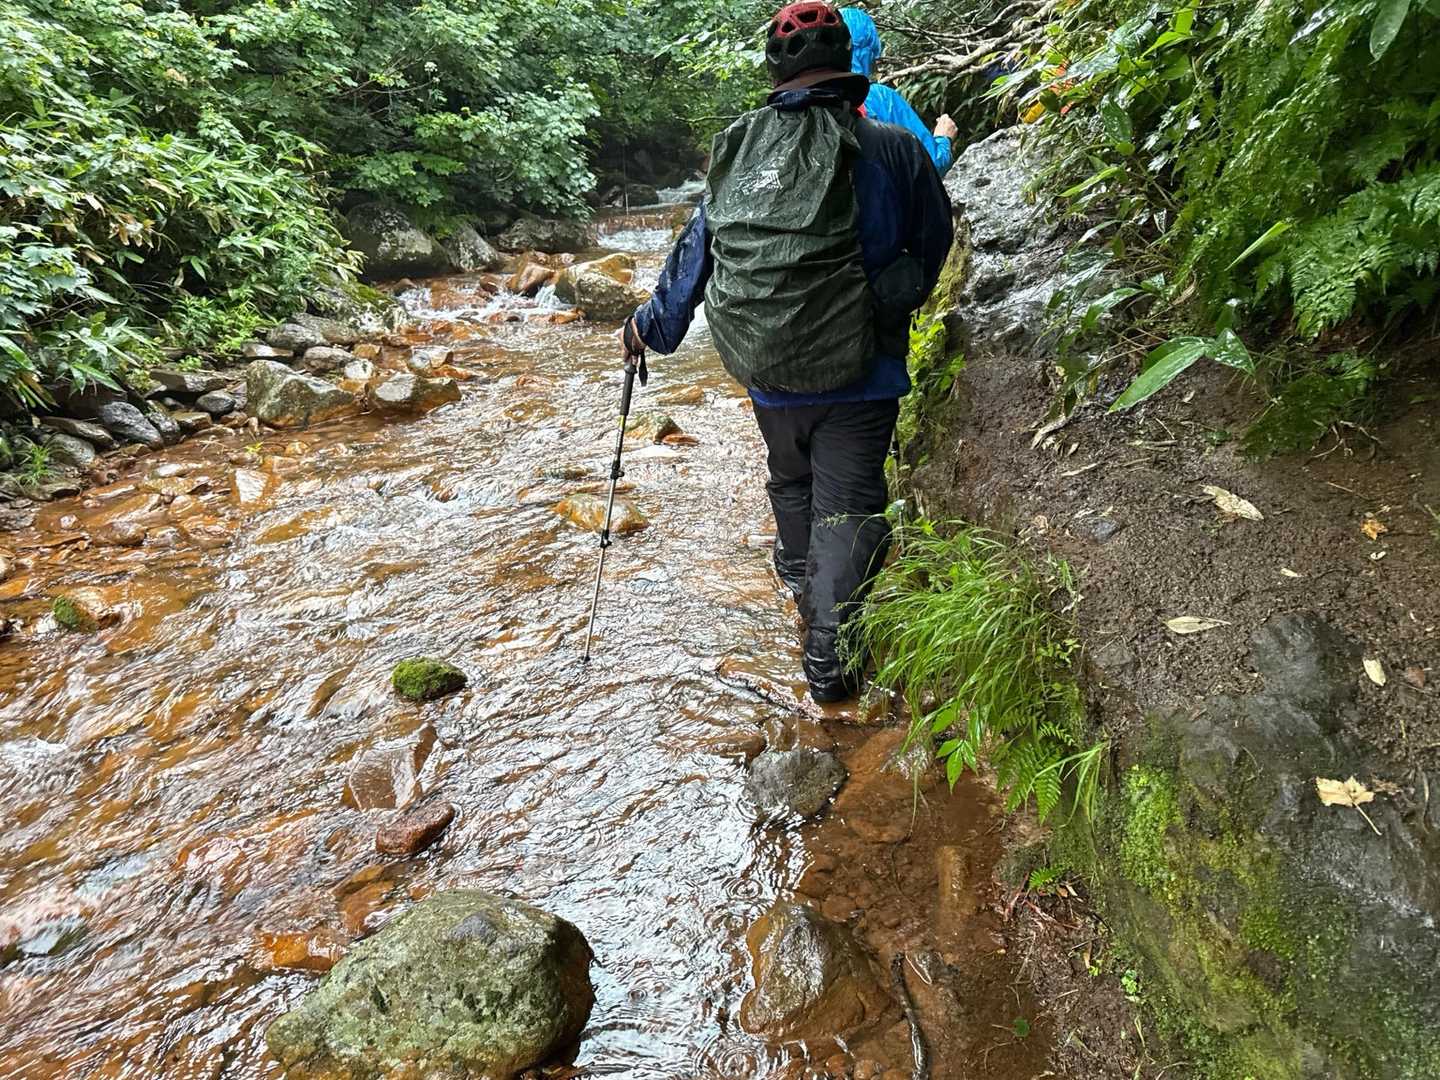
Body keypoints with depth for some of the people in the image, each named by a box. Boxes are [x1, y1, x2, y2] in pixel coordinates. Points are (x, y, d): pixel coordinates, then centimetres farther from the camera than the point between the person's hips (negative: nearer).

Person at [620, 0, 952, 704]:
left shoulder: (737, 150, 1)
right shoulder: (893, 149, -9)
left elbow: (696, 247, 11)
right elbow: (933, 241, 6)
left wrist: (653, 325, 26)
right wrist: (900, 305, 27)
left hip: (764, 374, 5)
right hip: (856, 375, -4)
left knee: (790, 482, 28)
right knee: (846, 508, 6)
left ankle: (801, 584, 52)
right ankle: (830, 661, 10)